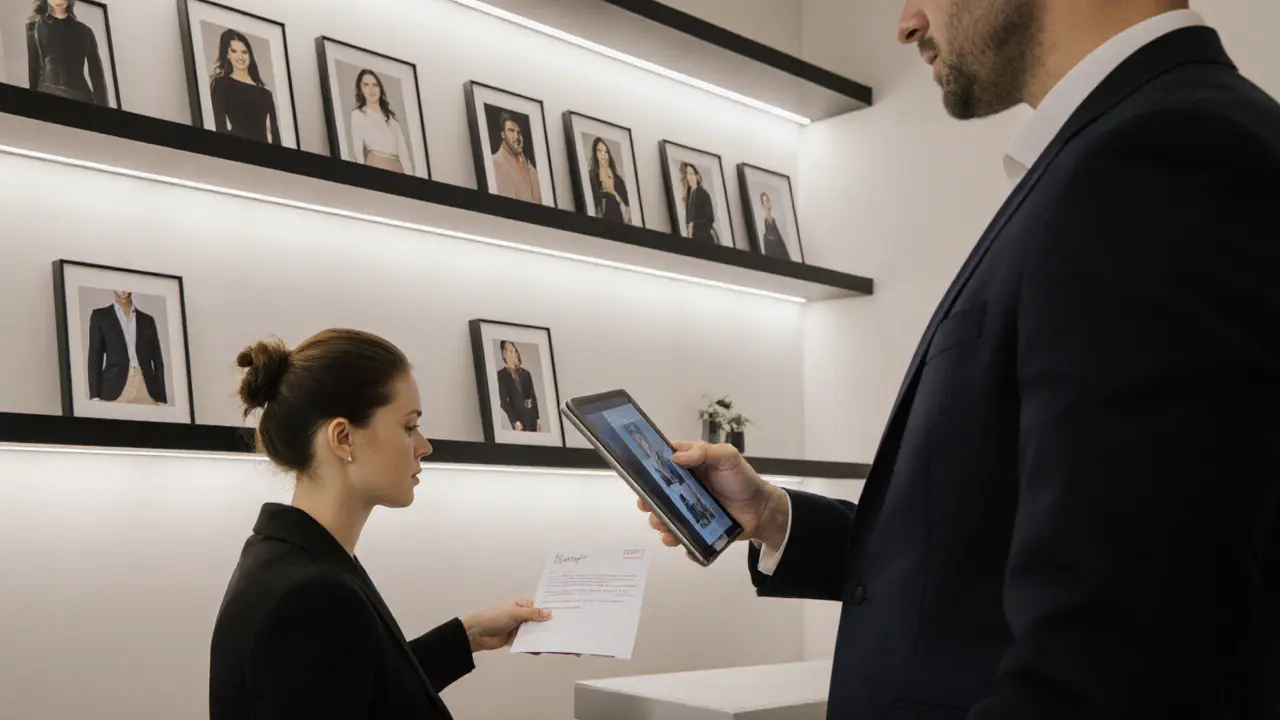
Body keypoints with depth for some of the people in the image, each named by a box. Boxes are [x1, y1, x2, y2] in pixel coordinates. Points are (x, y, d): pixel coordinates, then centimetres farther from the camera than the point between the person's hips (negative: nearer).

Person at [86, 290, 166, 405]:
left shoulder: (147, 320, 18)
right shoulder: (100, 316, 12)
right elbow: (95, 358, 5)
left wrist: (161, 398, 4)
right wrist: (95, 396, -6)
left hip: (147, 391, 2)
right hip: (115, 390, -2)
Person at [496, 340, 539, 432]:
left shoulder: (526, 373, 11)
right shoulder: (501, 374, -2)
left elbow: (533, 396, 12)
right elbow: (503, 401, -7)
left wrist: (538, 418, 5)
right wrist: (514, 421, -13)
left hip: (532, 415, 4)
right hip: (518, 415, -4)